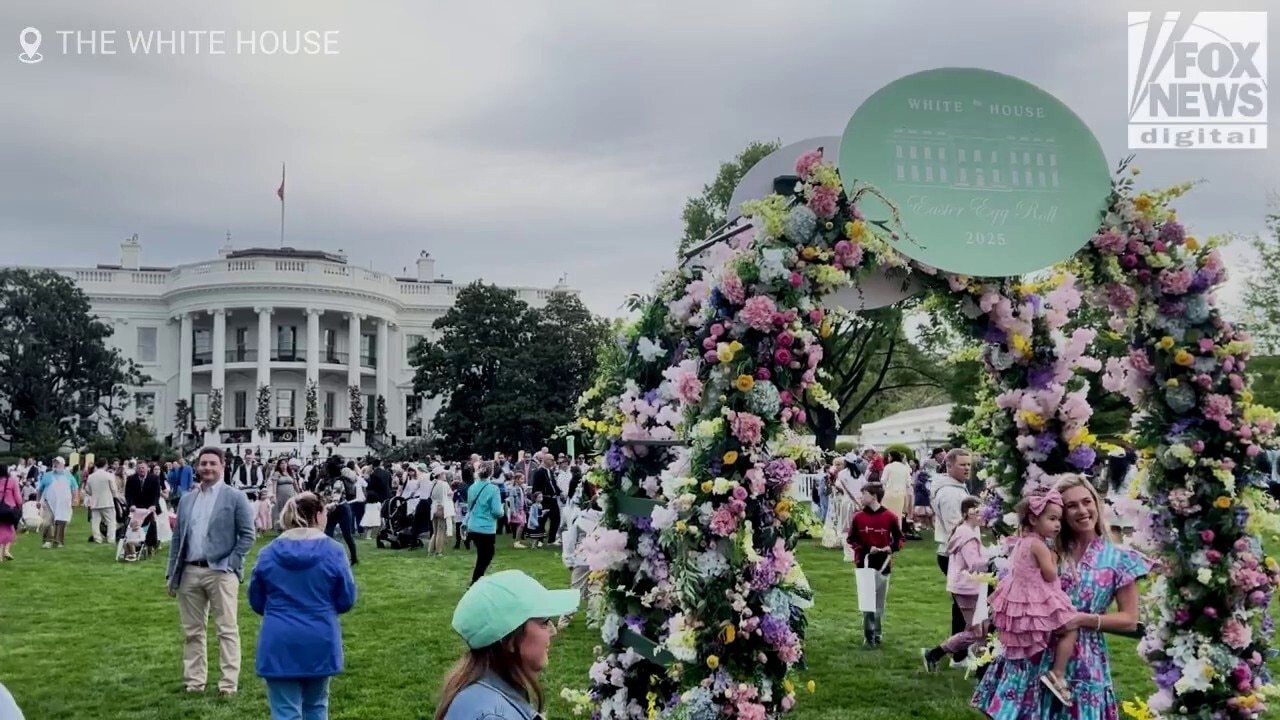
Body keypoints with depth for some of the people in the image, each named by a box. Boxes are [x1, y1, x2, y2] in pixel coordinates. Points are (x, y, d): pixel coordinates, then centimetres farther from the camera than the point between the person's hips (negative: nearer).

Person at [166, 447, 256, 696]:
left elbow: (247, 535, -5)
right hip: (190, 572, 5)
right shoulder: (186, 500, 13)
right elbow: (177, 538, 14)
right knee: (192, 631, 10)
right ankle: (194, 682, 19)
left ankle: (229, 684, 0)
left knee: (227, 630, -3)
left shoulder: (235, 497, -2)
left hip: (220, 572, -5)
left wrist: (230, 564, -12)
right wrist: (171, 574, 10)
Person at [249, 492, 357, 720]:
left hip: (279, 643, 0)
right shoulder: (333, 551, -7)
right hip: (319, 641, 0)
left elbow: (256, 601, 9)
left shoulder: (268, 553, 0)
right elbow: (346, 599, -1)